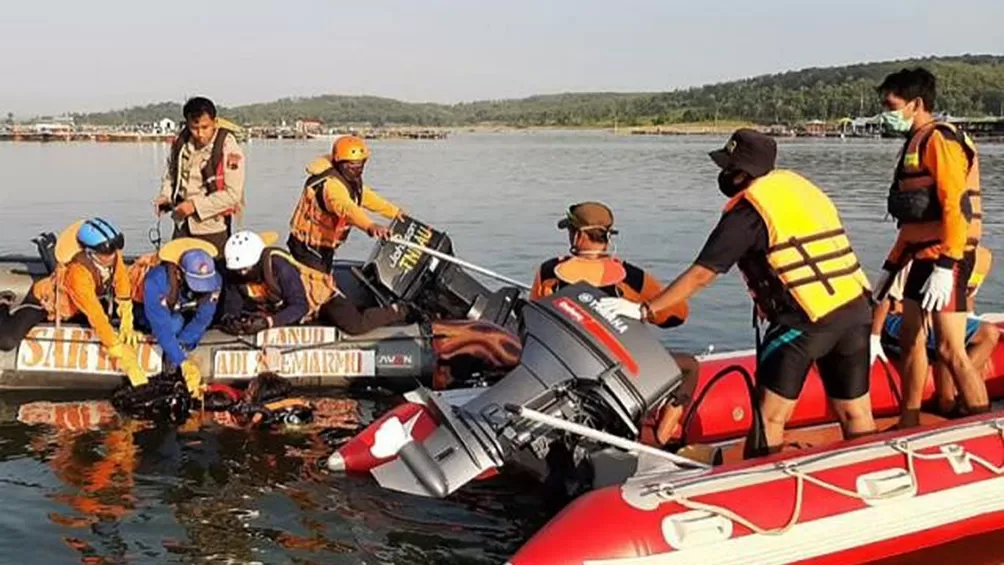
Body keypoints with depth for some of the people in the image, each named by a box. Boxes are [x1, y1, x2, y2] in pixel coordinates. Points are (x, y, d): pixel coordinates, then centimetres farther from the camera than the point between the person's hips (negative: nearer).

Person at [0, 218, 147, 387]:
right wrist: (121, 354, -37)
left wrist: (127, 325, -12)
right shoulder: (78, 273, -41)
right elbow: (96, 317, -40)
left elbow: (124, 294, -10)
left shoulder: (114, 256, -24)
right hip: (43, 299, -7)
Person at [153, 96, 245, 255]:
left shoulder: (228, 148, -14)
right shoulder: (180, 143, 1)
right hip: (182, 225, 5)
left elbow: (232, 194, -17)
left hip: (213, 229, -5)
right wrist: (165, 197, 1)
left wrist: (196, 205, -19)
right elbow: (170, 174, 20)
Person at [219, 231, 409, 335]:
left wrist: (268, 322, -48)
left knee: (355, 326, -25)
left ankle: (396, 311, 7)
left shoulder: (279, 267, -36)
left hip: (319, 295, -7)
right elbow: (233, 304, -13)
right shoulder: (237, 276, -17)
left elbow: (299, 307, -36)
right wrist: (230, 318, -37)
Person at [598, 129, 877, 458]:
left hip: (805, 320, -7)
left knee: (770, 415, 3)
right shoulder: (798, 185, 16)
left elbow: (701, 274, -8)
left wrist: (644, 310, -5)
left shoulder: (748, 210, -5)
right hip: (856, 308, 7)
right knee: (855, 413, 16)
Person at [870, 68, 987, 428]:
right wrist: (891, 266, 20)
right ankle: (909, 425, 25)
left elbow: (956, 206, -21)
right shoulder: (916, 142, 18)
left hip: (946, 259, -10)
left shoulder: (940, 139, -11)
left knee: (950, 350, -11)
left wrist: (945, 266, -27)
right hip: (923, 256, 10)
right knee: (911, 339, 14)